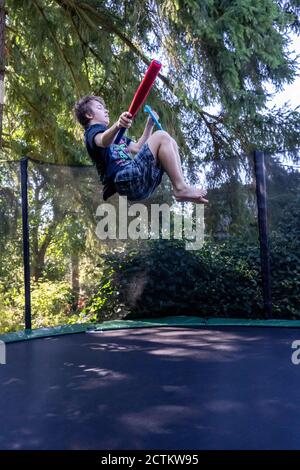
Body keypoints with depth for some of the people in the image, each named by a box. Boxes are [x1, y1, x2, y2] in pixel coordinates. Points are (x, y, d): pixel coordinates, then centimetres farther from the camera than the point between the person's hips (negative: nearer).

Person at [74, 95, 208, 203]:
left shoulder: (114, 135, 36)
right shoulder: (92, 131, 6)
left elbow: (138, 147, 38)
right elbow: (103, 141, -20)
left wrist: (149, 124, 29)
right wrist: (117, 125, -41)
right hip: (125, 179, -9)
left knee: (169, 143, 11)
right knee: (161, 136, -13)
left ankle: (181, 187, -7)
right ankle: (181, 188, -19)